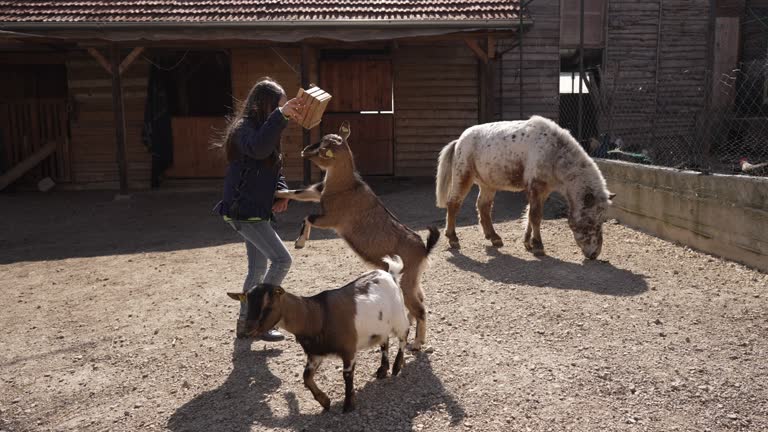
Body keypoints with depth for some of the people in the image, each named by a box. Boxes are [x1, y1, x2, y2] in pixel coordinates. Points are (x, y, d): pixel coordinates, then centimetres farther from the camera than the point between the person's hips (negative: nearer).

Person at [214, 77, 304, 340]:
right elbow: (257, 148, -40)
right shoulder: (245, 128, -15)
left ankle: (245, 323, 26)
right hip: (244, 211, -10)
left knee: (258, 269, 15)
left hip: (255, 211, 10)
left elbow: (274, 169, 17)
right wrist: (281, 115, -45)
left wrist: (282, 192, -2)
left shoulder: (264, 129, 14)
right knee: (281, 260, -12)